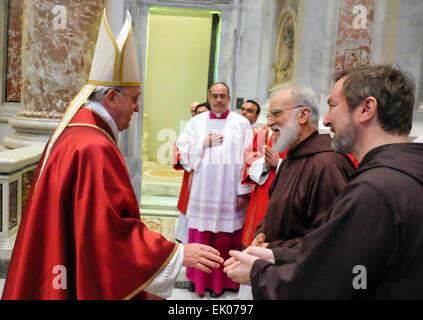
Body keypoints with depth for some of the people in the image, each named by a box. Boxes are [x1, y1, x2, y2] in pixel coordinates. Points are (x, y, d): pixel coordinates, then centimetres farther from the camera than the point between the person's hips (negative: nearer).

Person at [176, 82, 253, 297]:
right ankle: (201, 278, 22)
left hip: (229, 192, -2)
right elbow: (181, 149, 6)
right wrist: (204, 143, -7)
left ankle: (221, 279, 19)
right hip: (203, 190, 2)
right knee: (201, 238, 6)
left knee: (225, 238, 4)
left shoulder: (241, 123, 1)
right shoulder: (197, 122, 9)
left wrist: (243, 191, -7)